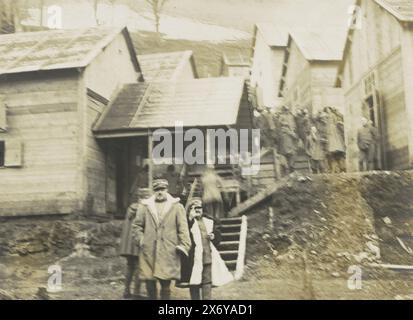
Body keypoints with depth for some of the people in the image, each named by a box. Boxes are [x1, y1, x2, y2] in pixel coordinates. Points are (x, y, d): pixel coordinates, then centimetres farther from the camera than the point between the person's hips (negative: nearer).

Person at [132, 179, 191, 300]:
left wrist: (183, 245, -7)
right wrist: (140, 240, 2)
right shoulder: (144, 206, 11)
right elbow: (136, 225, 15)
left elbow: (183, 228, 2)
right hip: (148, 252, 2)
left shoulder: (177, 206, 7)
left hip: (168, 253, -2)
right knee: (149, 282, 5)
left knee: (165, 283, -2)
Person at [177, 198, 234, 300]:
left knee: (207, 281, 4)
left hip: (208, 256, 4)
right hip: (194, 257, -4)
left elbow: (218, 236, 19)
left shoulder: (209, 221, 14)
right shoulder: (187, 221, -1)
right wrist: (190, 218, -21)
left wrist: (214, 236, -3)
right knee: (194, 282, 2)